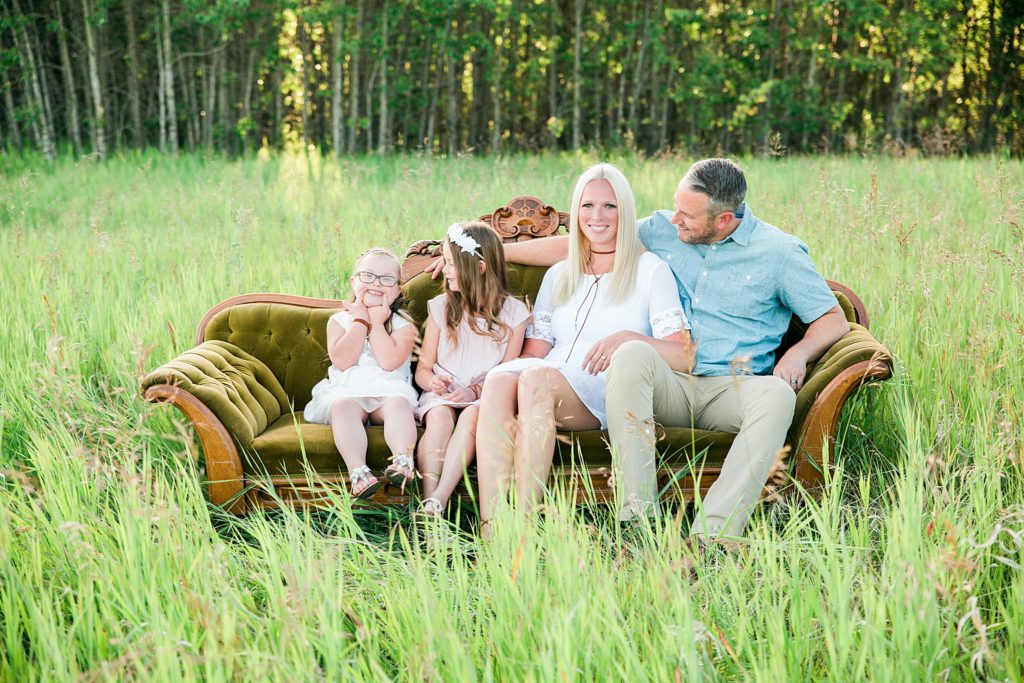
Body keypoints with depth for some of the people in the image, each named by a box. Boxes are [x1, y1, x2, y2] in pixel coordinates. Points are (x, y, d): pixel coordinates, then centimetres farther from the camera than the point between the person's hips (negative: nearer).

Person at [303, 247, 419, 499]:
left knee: (399, 403, -34)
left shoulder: (403, 326, 9)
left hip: (388, 390, 0)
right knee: (343, 406, -33)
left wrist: (376, 323, -4)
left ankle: (403, 461, -52)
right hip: (346, 390, 0)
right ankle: (358, 472, -50)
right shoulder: (339, 320, 14)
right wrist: (361, 321, -2)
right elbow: (341, 361, -6)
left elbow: (389, 361, -11)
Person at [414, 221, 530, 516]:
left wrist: (475, 391, -18)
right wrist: (433, 382, -11)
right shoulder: (441, 307, 13)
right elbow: (423, 367, 13)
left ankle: (438, 502, -48)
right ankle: (428, 499, -47)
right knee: (439, 415, -33)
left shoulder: (512, 312, 5)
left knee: (472, 415, -36)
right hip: (442, 394, 2)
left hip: (485, 396, -2)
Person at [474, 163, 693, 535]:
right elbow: (533, 352, 18)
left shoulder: (650, 270, 12)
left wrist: (628, 338, -17)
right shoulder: (558, 276, 27)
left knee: (537, 378, -35)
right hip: (546, 388, 4)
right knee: (499, 379, -31)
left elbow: (684, 358, 1)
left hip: (608, 394, -4)